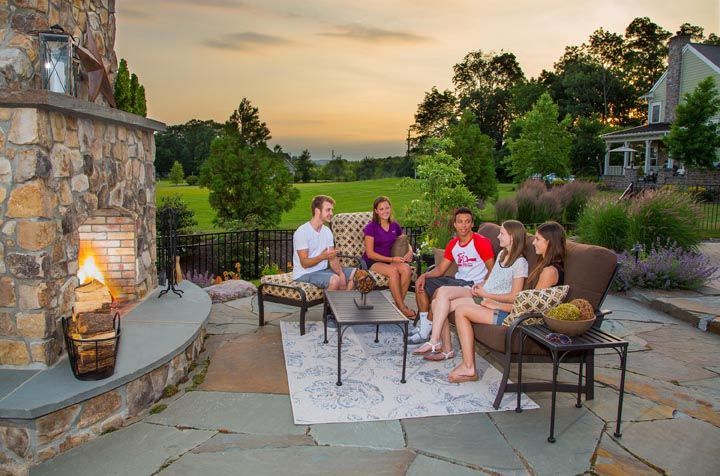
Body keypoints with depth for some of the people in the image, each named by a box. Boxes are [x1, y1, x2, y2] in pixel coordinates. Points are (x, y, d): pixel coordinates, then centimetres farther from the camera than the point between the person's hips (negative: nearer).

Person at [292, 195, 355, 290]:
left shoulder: (327, 231, 9)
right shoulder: (302, 232, -15)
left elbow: (333, 258, 3)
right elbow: (304, 263, -18)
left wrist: (341, 273, -16)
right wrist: (322, 257, -36)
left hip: (323, 270, 8)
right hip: (305, 274, -8)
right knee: (334, 279, -32)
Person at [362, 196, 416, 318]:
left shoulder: (394, 226, 8)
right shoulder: (371, 227, -8)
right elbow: (370, 254, -11)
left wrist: (410, 251, -4)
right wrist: (392, 259, -17)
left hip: (389, 260, 5)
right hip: (372, 262, -5)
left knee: (406, 269, -27)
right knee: (393, 270, -34)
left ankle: (400, 303, -15)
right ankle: (401, 307, -22)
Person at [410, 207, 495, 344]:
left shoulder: (481, 242, -12)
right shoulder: (453, 244, 10)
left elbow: (492, 270, -12)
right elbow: (440, 269, 10)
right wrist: (424, 275, -8)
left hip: (473, 285, -8)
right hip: (458, 280, 8)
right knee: (422, 285, 0)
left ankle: (425, 332, -10)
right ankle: (424, 328, 0)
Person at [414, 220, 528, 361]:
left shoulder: (520, 263, -10)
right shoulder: (502, 254, 16)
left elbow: (514, 297, -13)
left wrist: (485, 294, -12)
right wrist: (480, 285, 1)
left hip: (496, 304, -8)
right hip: (481, 295, 8)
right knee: (442, 291, -14)